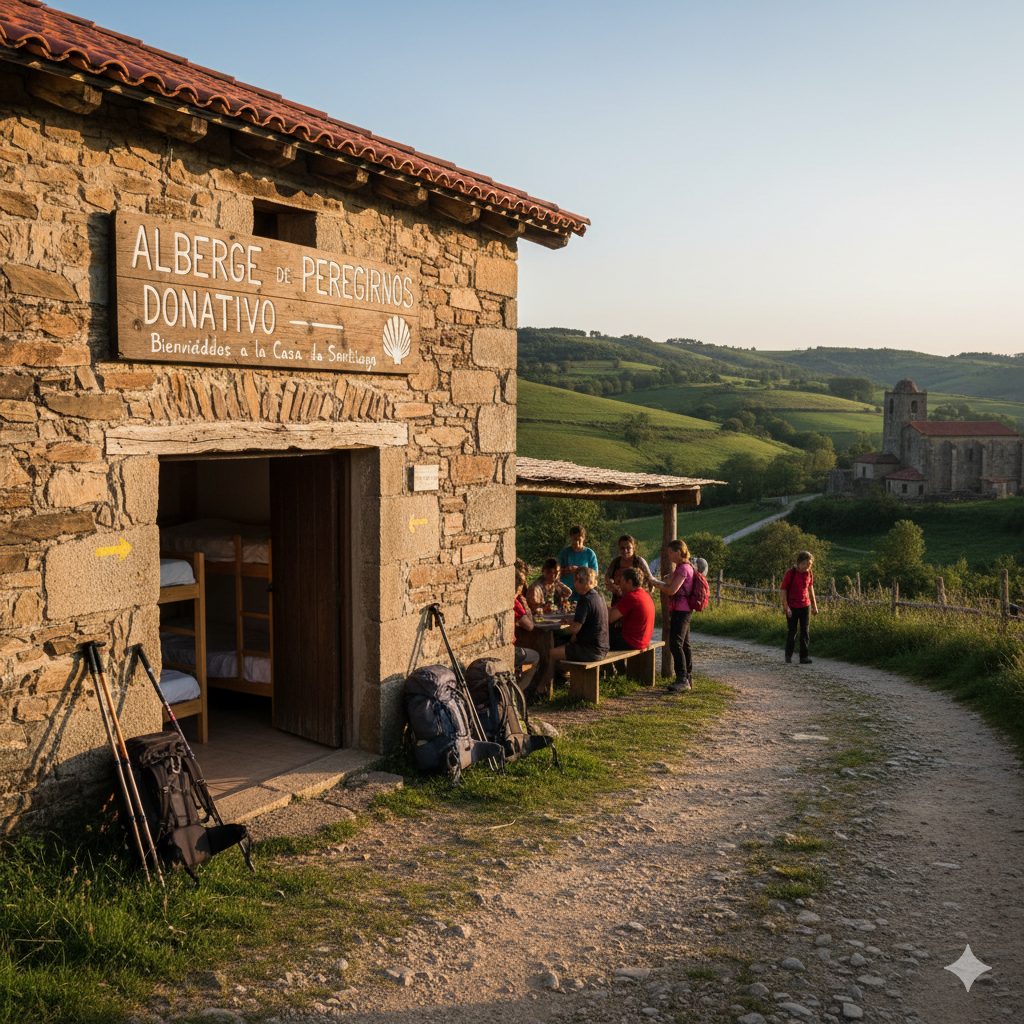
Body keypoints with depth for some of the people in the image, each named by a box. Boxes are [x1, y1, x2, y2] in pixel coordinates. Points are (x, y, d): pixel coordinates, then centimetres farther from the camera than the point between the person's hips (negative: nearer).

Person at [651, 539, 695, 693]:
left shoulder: (684, 568, -14)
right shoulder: (681, 567, 19)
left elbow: (671, 590, -20)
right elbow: (671, 585, 22)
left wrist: (655, 582, -9)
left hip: (681, 610, -11)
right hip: (682, 610, 11)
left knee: (675, 644, -15)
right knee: (684, 645, 13)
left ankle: (682, 680, -15)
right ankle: (688, 679, 18)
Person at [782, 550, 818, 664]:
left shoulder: (809, 574, 3)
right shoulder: (790, 573, -11)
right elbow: (784, 591, -9)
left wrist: (814, 605, 18)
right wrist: (786, 607, -13)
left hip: (805, 606, 4)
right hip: (792, 607, -4)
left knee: (805, 632, 1)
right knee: (791, 632, 4)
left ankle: (804, 657, 4)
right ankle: (788, 655, 19)